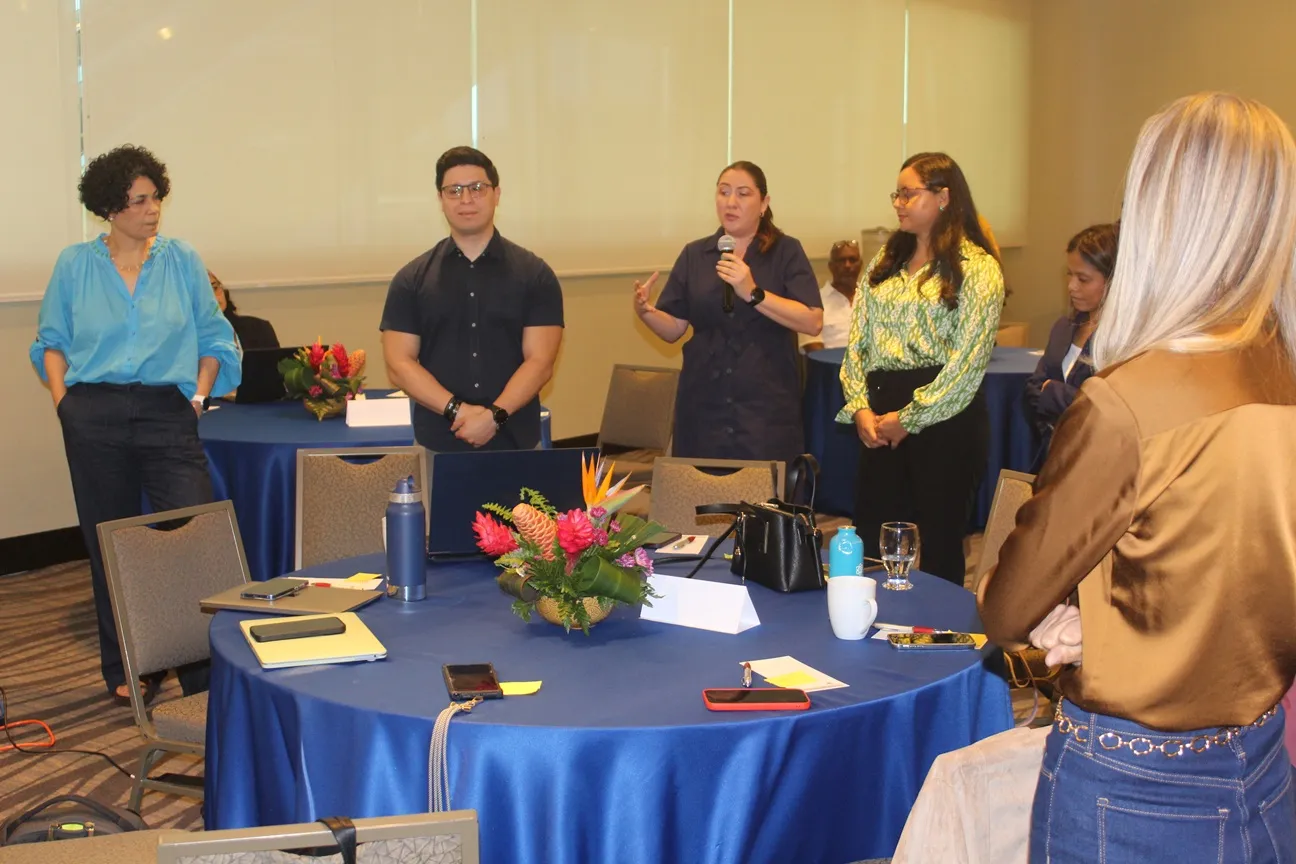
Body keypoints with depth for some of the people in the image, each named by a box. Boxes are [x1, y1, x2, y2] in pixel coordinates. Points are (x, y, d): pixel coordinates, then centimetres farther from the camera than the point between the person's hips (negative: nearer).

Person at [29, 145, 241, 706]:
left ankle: (204, 670, -2)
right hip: (94, 418, 1)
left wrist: (199, 396, -1)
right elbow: (52, 341, 12)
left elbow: (213, 339, 9)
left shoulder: (182, 261, 6)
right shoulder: (74, 265, 6)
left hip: (167, 413, -1)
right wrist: (63, 397, -2)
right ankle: (124, 672, 19)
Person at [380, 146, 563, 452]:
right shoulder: (412, 278, 3)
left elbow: (540, 362, -5)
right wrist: (456, 410, -16)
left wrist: (494, 415, -19)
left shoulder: (534, 274, 1)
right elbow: (399, 364, -2)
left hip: (516, 444, 0)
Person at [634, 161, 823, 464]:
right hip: (703, 406, 2)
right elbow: (674, 328, 7)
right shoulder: (694, 255, 9)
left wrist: (753, 293, -20)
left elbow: (813, 322, -11)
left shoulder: (786, 252, 1)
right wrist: (645, 311, -13)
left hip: (767, 406, -2)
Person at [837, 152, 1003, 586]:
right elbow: (857, 340, 11)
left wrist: (909, 418, -11)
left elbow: (968, 359, -11)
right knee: (871, 545, 8)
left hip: (944, 417, -6)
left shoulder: (977, 268, -5)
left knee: (938, 549, 3)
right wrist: (861, 406, -3)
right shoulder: (886, 260, 15)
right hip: (880, 420, 6)